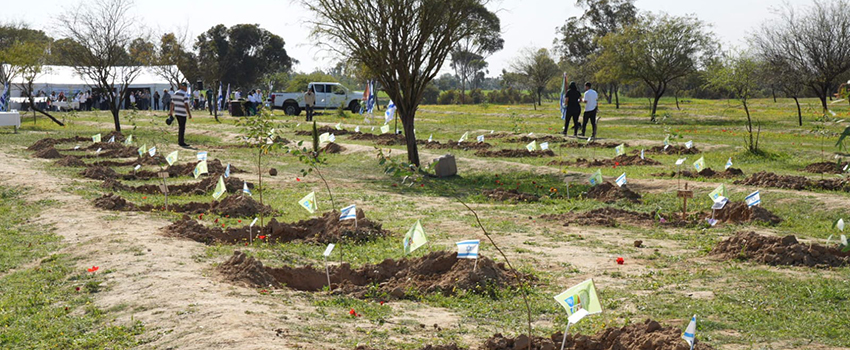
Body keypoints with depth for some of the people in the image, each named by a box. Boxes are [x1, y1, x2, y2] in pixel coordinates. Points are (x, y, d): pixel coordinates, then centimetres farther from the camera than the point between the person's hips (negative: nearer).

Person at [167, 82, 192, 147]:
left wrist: (171, 112, 24)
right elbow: (186, 105, -20)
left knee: (181, 127, 17)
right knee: (182, 128, -2)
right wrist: (189, 114, -20)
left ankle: (180, 141, 19)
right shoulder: (184, 95, -14)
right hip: (182, 114, -8)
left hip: (176, 113, 8)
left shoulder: (175, 93, 10)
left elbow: (172, 103, 16)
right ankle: (181, 142, 1)